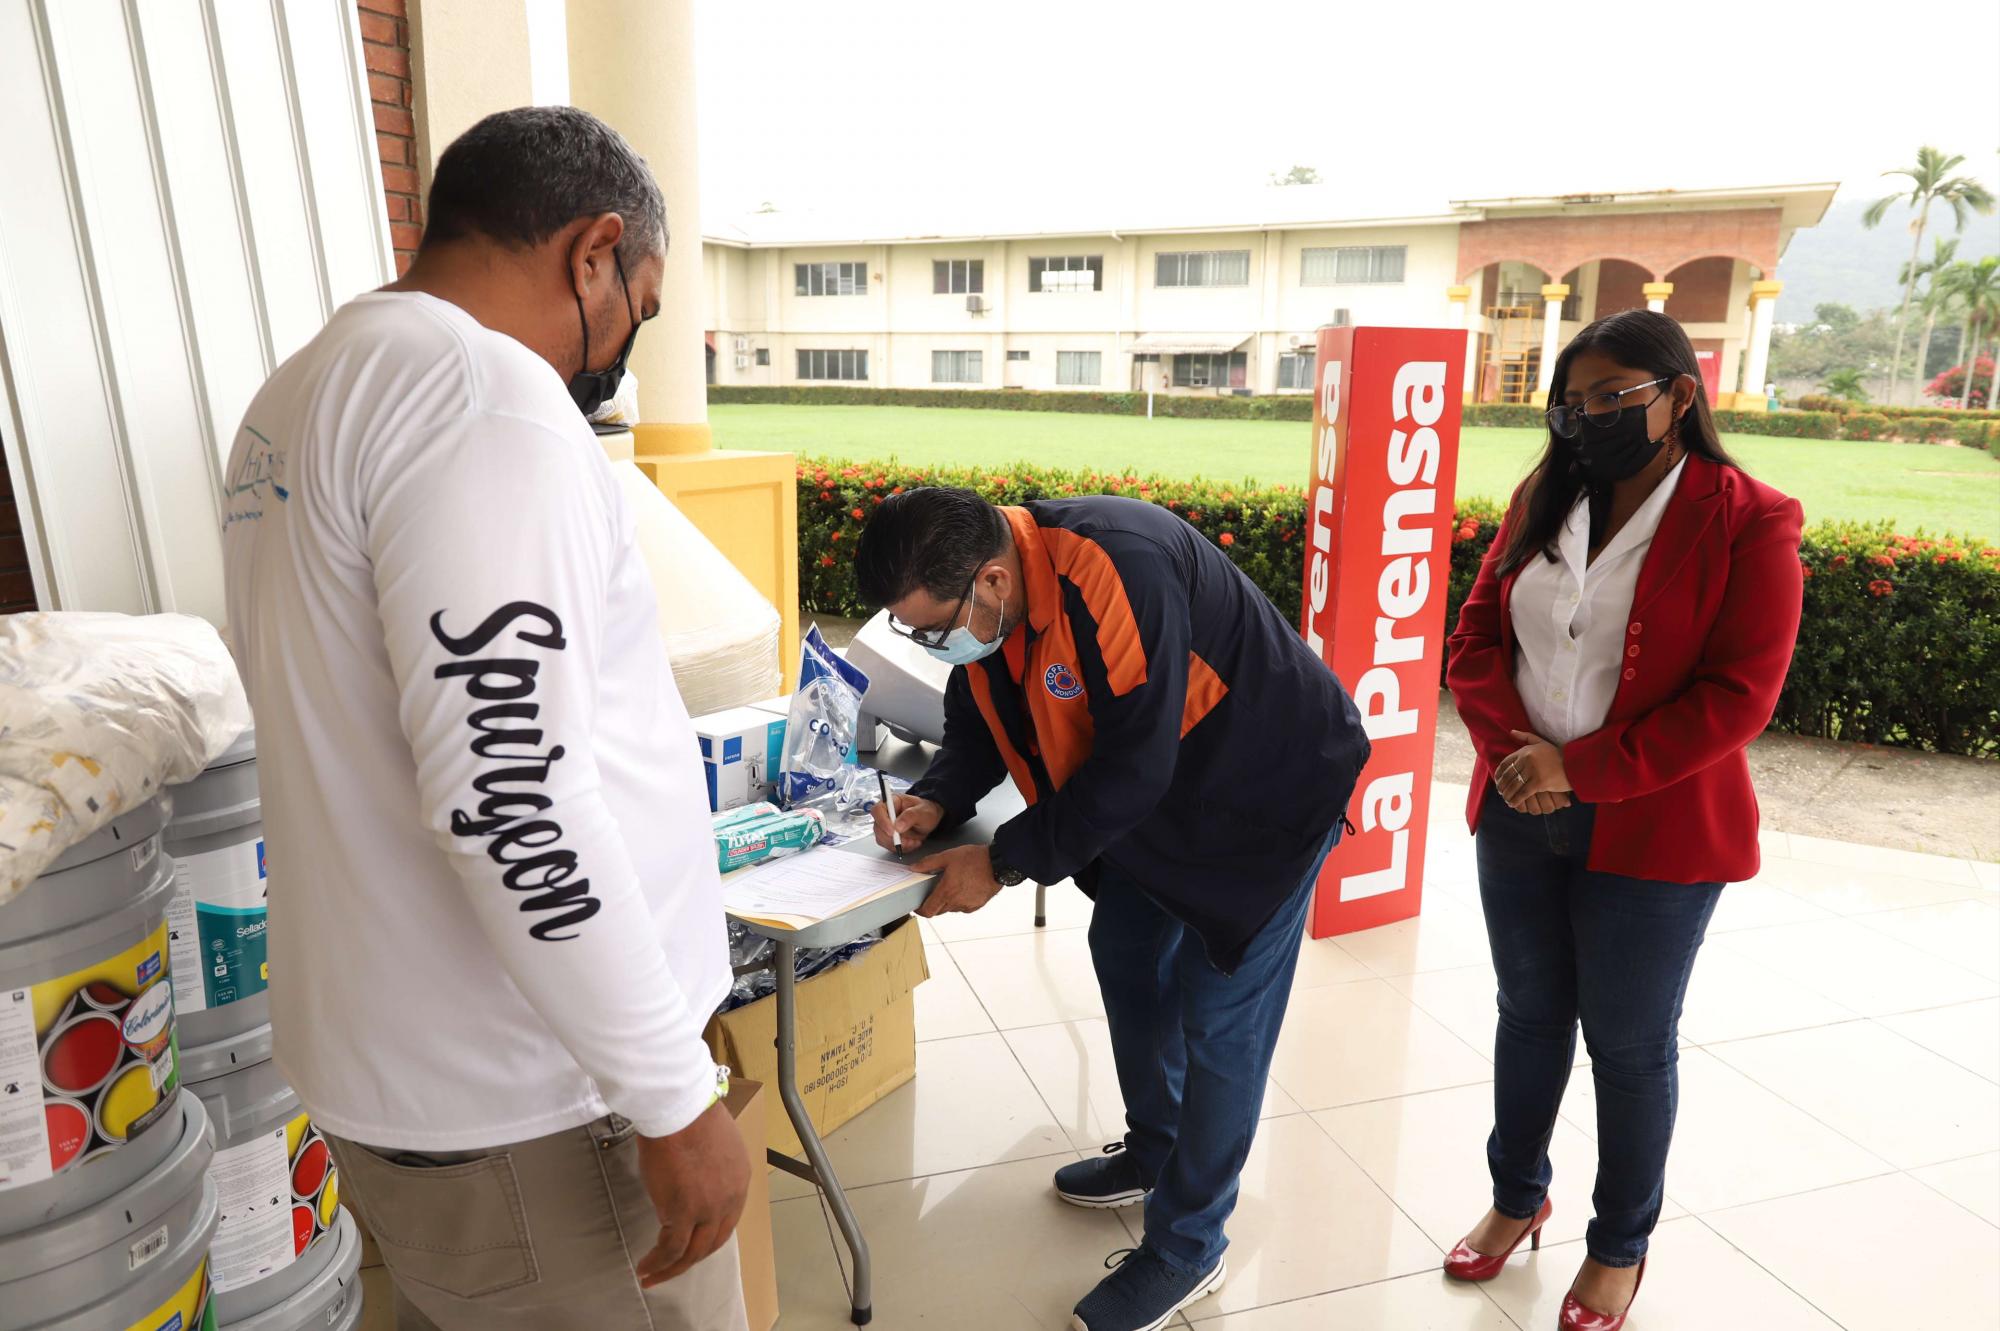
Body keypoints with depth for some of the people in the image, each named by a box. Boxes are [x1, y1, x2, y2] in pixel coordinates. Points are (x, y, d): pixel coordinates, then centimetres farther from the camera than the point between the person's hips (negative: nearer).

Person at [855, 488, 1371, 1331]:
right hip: (1160, 796, 9)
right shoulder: (979, 597, -10)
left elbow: (1132, 765, -34)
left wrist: (1004, 862, -27)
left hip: (1269, 792, -8)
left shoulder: (1116, 570, -37)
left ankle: (1186, 1249, 16)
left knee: (1219, 1016, -2)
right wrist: (936, 802, -16)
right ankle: (1155, 1151, 41)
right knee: (1127, 954, 18)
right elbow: (980, 719, 3)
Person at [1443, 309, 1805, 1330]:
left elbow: (1736, 697, -16)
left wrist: (1581, 772, -21)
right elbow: (1476, 639, 2)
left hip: (1652, 835, -4)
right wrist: (1513, 747, -15)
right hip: (1521, 816, 5)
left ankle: (1620, 1246, 35)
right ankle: (1517, 1198, 41)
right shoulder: (1543, 502, 4)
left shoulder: (1748, 524, -11)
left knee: (1629, 1043, 12)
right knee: (1530, 1014, 19)